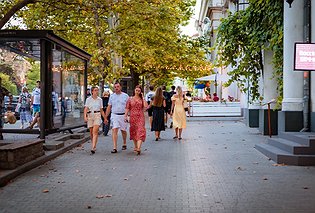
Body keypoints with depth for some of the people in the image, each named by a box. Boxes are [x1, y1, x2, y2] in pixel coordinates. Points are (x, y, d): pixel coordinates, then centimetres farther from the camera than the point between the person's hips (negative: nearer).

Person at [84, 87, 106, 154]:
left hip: (97, 115, -1)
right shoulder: (88, 99, 3)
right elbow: (86, 109, -4)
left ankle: (93, 148, -21)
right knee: (91, 132, 8)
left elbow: (101, 110, 15)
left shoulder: (100, 100, 8)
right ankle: (94, 145, 29)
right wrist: (85, 117, -18)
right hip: (90, 116, 1)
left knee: (95, 131, -15)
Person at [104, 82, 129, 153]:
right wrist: (105, 117, 9)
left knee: (123, 130, 10)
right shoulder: (112, 96, 9)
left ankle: (124, 144, 34)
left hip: (123, 115, -1)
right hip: (114, 115, 1)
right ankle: (115, 148, -13)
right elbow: (109, 107, 12)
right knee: (114, 130, -11)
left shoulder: (125, 96, 3)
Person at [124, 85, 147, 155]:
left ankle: (138, 148, -21)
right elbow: (127, 108, 4)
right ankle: (135, 146, 27)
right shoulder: (130, 99, 8)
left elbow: (146, 106, -11)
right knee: (133, 132, 10)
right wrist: (125, 116, -7)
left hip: (140, 117, -2)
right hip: (133, 117, 2)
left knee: (140, 131, -13)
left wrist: (143, 98, -6)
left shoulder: (142, 99, 6)